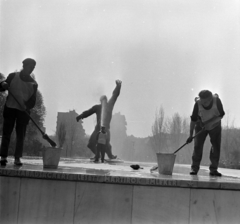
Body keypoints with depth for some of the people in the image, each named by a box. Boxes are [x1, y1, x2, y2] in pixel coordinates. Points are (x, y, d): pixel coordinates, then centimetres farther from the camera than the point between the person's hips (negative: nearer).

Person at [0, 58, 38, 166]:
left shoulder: (33, 83, 6)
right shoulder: (13, 76, 4)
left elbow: (33, 100, 2)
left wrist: (27, 106, -18)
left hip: (24, 111, 1)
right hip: (10, 108, -1)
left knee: (21, 135, -1)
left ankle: (17, 158, 3)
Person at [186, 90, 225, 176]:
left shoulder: (217, 100, -29)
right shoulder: (198, 103, -29)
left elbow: (221, 115, -22)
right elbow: (193, 119, -22)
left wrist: (208, 122, -34)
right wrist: (190, 135, -23)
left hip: (215, 126, 1)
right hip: (201, 126, -1)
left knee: (216, 146, -7)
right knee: (198, 146, -11)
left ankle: (213, 170, -1)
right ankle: (194, 169, -4)